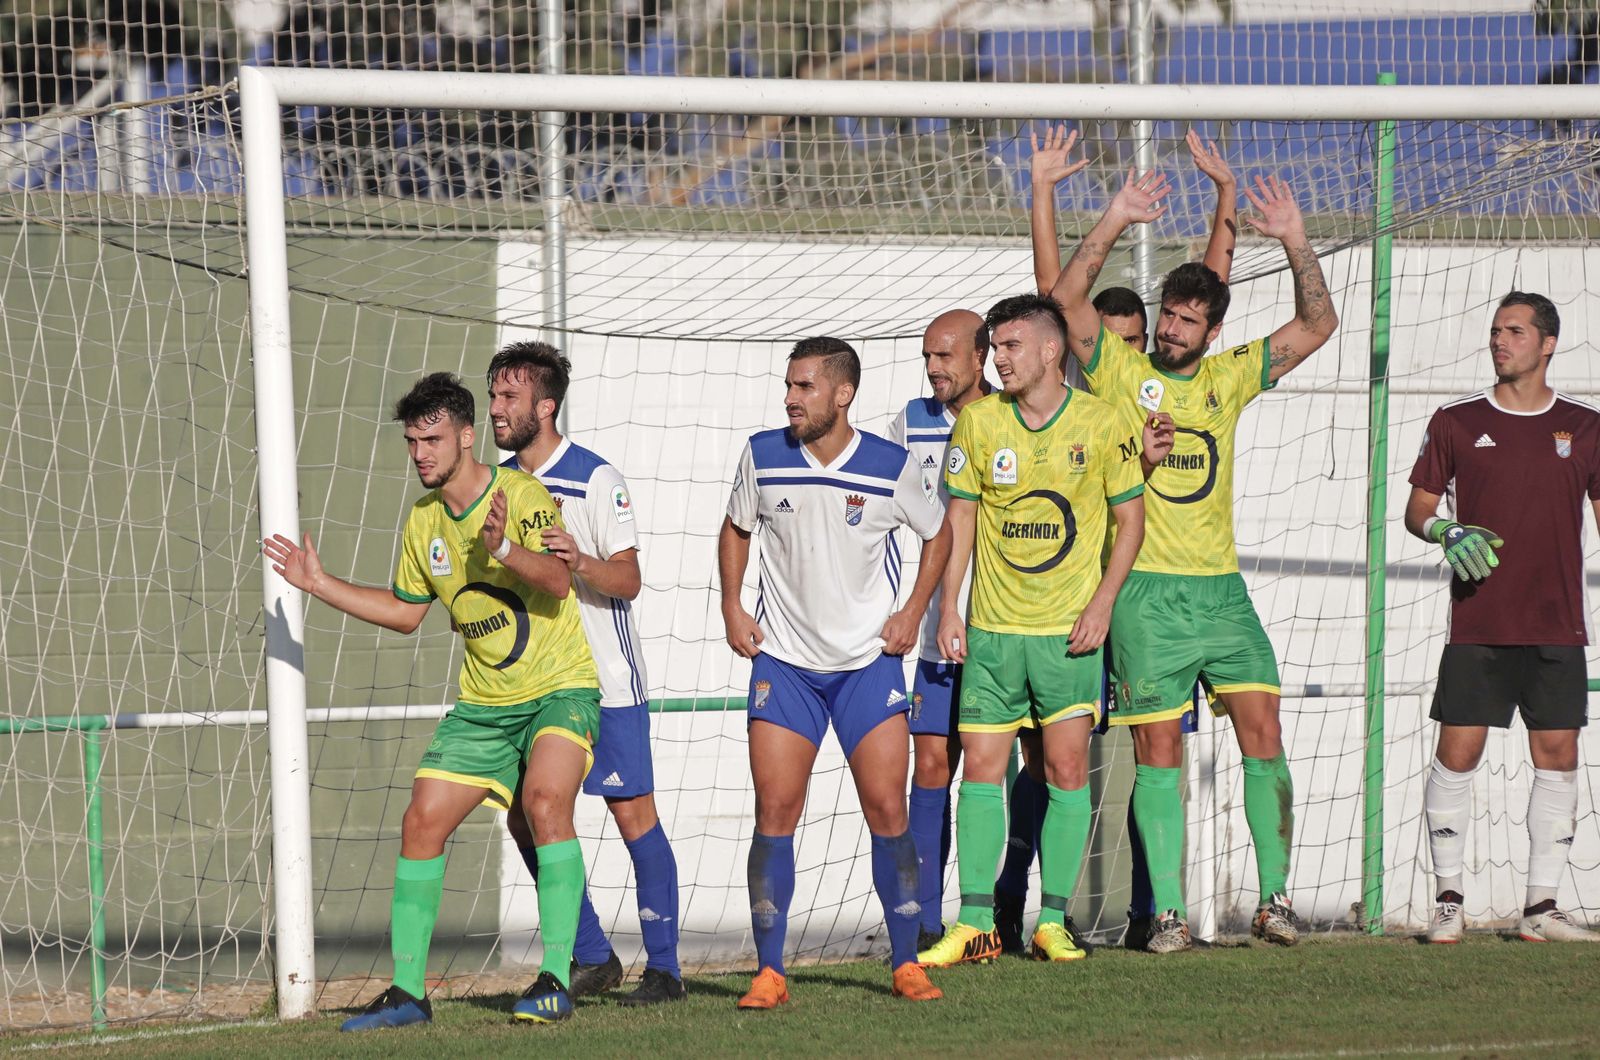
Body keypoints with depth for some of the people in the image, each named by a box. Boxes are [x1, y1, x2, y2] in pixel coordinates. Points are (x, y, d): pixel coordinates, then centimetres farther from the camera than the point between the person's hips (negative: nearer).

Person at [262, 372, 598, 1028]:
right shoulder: (423, 523, 6)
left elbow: (558, 582, -28)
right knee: (421, 821, -1)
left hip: (558, 690, -7)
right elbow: (404, 611, 21)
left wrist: (505, 549, -46)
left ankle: (555, 980, -27)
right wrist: (320, 585, 15)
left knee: (546, 802, -29)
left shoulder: (521, 494, -14)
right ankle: (407, 990, 7)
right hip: (483, 703, 7)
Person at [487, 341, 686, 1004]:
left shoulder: (596, 479, -9)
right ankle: (591, 958, 14)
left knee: (633, 815, -6)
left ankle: (664, 968, -1)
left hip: (603, 681, -7)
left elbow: (627, 580, -14)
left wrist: (579, 561, -32)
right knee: (525, 820, 2)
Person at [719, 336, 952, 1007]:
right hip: (783, 661, 1)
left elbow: (938, 534, 10)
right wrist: (732, 605, 4)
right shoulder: (763, 456, -3)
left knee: (887, 811, -5)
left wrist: (913, 611, 1)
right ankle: (769, 972, -2)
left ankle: (906, 963, 7)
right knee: (774, 811, -7)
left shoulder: (891, 468, -7)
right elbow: (736, 529, 15)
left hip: (869, 661, -1)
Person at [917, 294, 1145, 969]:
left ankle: (1053, 923, 5)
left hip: (1069, 632, -1)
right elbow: (959, 516, 7)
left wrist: (1103, 603, -7)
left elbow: (1130, 516, 3)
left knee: (1067, 771, -3)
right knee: (981, 771, -1)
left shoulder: (1099, 423, -3)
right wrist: (948, 606, -1)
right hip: (991, 631, 2)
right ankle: (975, 926, 2)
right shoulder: (978, 420, 2)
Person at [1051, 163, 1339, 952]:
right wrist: (1119, 219, -14)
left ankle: (1274, 897, 5)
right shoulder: (1121, 370, 4)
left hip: (1220, 587, 3)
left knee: (1263, 736, -3)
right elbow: (1067, 296, -8)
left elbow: (1317, 327, 11)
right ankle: (1168, 911, 1)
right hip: (1145, 591, -3)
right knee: (1158, 750, -2)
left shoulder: (1227, 378, 12)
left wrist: (1296, 244, -2)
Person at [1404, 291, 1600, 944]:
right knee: (1456, 754, -6)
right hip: (1478, 625, -1)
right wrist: (1447, 533, -13)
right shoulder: (1456, 422, 4)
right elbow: (1417, 508, 9)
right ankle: (1448, 900, 4)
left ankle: (1541, 907, 8)